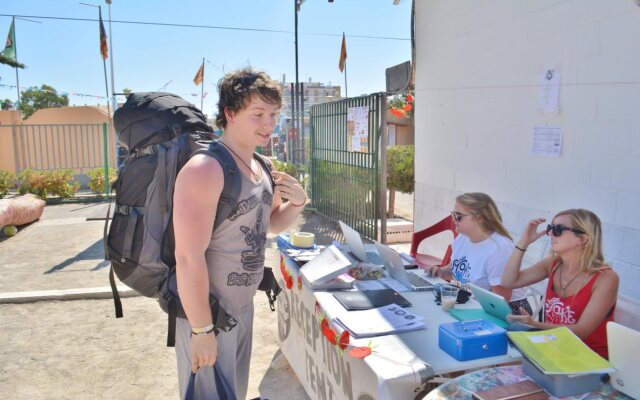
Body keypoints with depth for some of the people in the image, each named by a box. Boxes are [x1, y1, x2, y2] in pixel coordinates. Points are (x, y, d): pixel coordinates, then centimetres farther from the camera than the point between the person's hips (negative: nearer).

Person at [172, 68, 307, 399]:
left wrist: (296, 203, -5)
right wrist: (202, 329, -22)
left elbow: (273, 223, 17)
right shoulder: (205, 169, -24)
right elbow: (188, 257, -26)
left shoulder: (260, 167, 3)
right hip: (206, 312, -8)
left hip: (243, 307, 8)